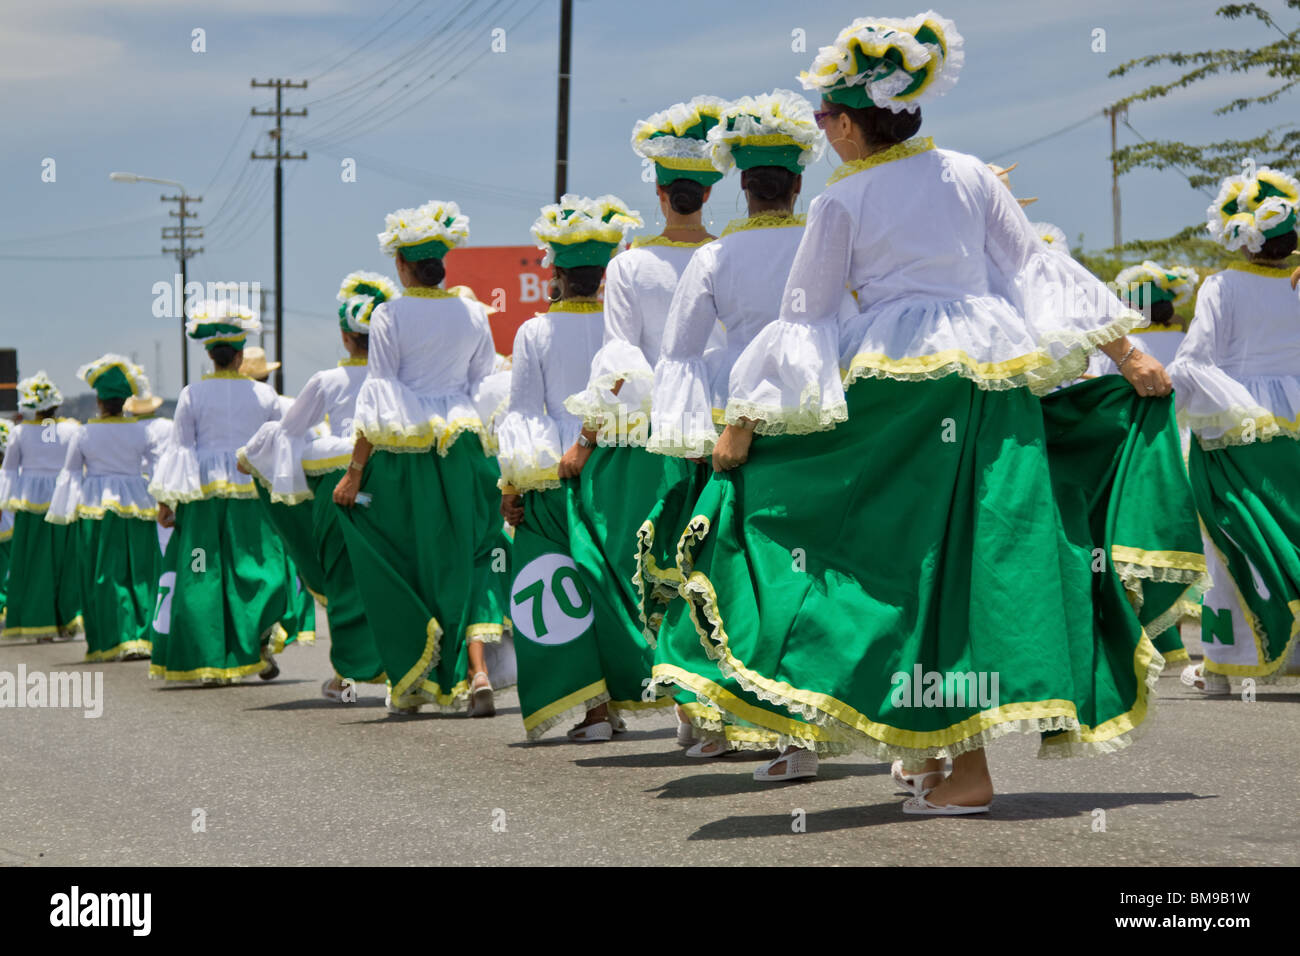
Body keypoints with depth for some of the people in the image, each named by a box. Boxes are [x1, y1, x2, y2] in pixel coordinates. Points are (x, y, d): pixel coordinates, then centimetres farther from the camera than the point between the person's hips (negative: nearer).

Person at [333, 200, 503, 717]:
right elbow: (484, 387, 9)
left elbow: (377, 401, -9)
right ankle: (477, 673, -12)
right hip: (462, 450, 3)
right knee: (462, 564, 6)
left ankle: (410, 684, 12)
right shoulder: (474, 314, 5)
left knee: (402, 568, 10)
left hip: (402, 452, -3)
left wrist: (355, 471, -5)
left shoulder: (390, 315, -7)